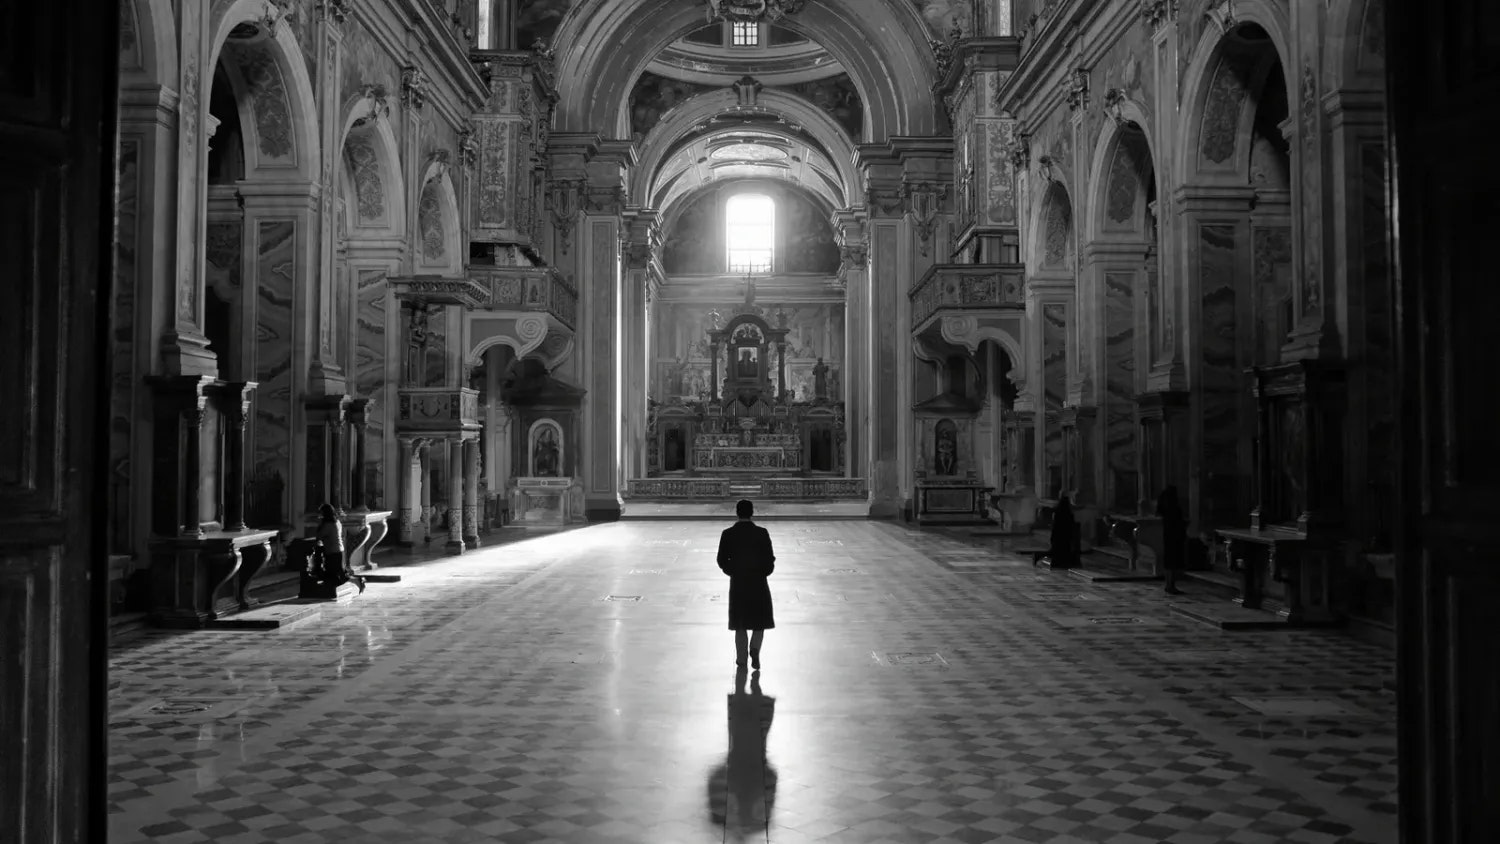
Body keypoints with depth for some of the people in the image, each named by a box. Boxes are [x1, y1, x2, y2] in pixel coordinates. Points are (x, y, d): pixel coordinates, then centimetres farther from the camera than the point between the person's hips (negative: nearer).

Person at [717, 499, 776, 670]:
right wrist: (763, 572, 9)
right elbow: (769, 559, -9)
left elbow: (722, 560, -3)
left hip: (737, 584, 1)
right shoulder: (761, 533, -10)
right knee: (760, 621, 13)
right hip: (758, 583, -1)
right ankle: (755, 649, -6)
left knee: (740, 624, 13)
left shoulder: (728, 534, -6)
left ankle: (742, 659, 16)